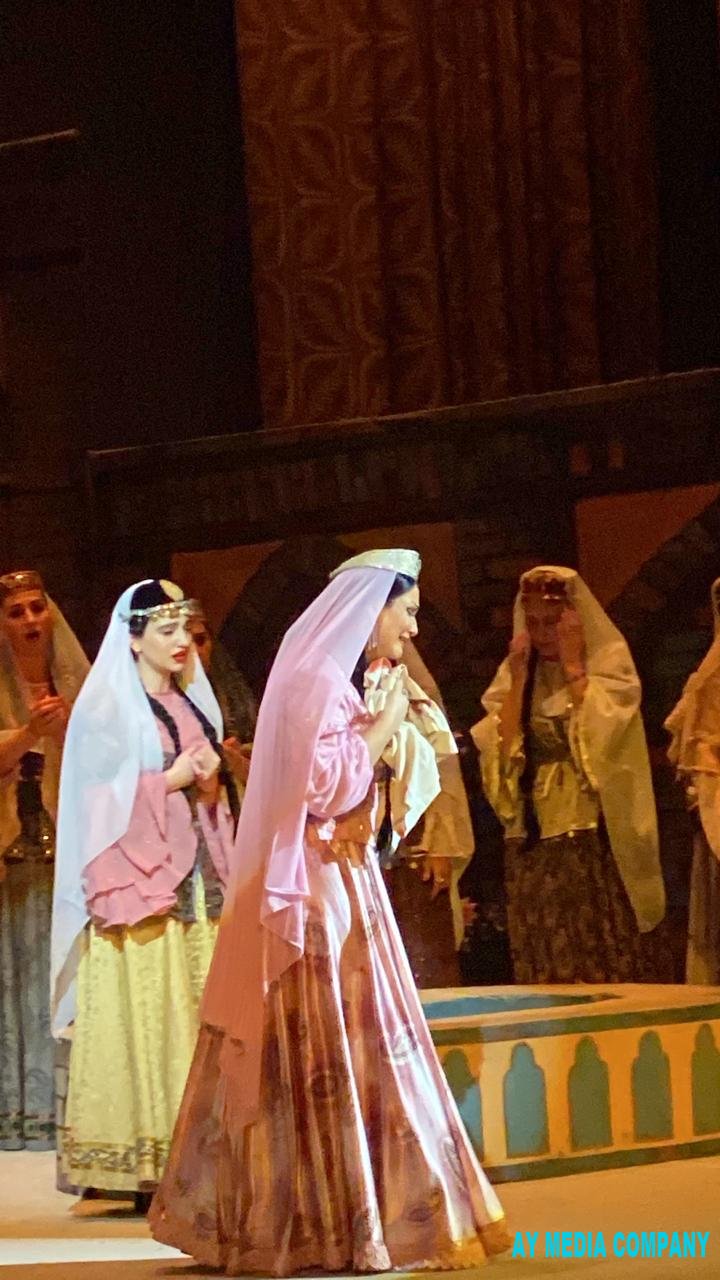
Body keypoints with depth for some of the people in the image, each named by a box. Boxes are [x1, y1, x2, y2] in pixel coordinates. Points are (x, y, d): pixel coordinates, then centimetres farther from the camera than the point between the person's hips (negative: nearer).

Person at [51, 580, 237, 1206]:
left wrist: (212, 783, 2)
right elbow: (99, 800, -9)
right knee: (145, 1016, -10)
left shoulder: (193, 707, 18)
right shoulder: (107, 710, -2)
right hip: (140, 879, -6)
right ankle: (145, 1168, -9)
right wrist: (170, 779, -12)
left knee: (203, 1011, -1)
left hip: (198, 879, 6)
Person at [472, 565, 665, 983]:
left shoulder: (609, 662, 2)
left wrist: (573, 667, -9)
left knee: (604, 966, -8)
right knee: (544, 970, 1)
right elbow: (500, 749, 0)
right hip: (531, 843, 4)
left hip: (595, 840, -3)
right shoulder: (514, 673, 11)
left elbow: (598, 736, -13)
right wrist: (519, 681, -4)